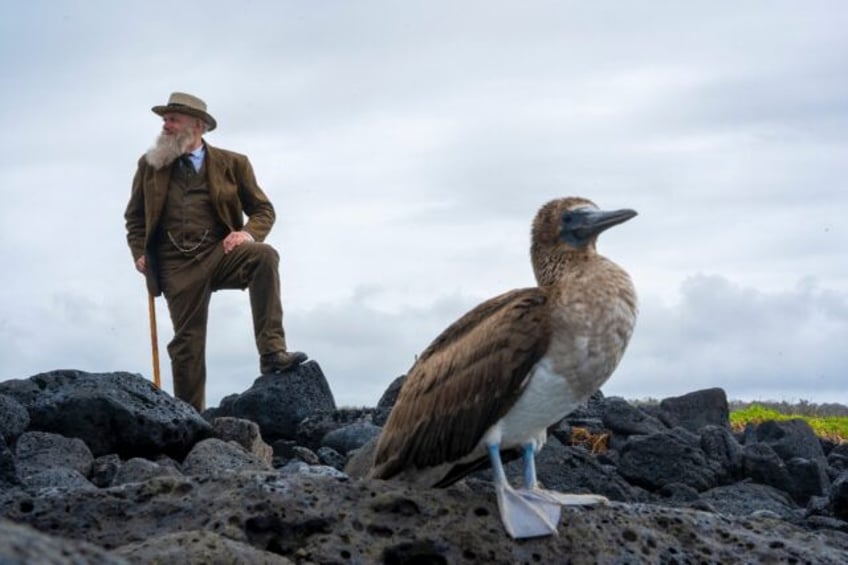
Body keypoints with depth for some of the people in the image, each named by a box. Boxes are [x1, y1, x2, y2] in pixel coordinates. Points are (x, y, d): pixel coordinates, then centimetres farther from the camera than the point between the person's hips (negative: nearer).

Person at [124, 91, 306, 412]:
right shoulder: (150, 165, 14)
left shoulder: (232, 164, 9)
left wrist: (248, 233, -11)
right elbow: (135, 217, 21)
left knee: (264, 256, -31)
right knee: (187, 341, -3)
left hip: (220, 252, -1)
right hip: (177, 264, 1)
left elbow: (263, 210, 11)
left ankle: (272, 352, -34)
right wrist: (140, 253, 3)